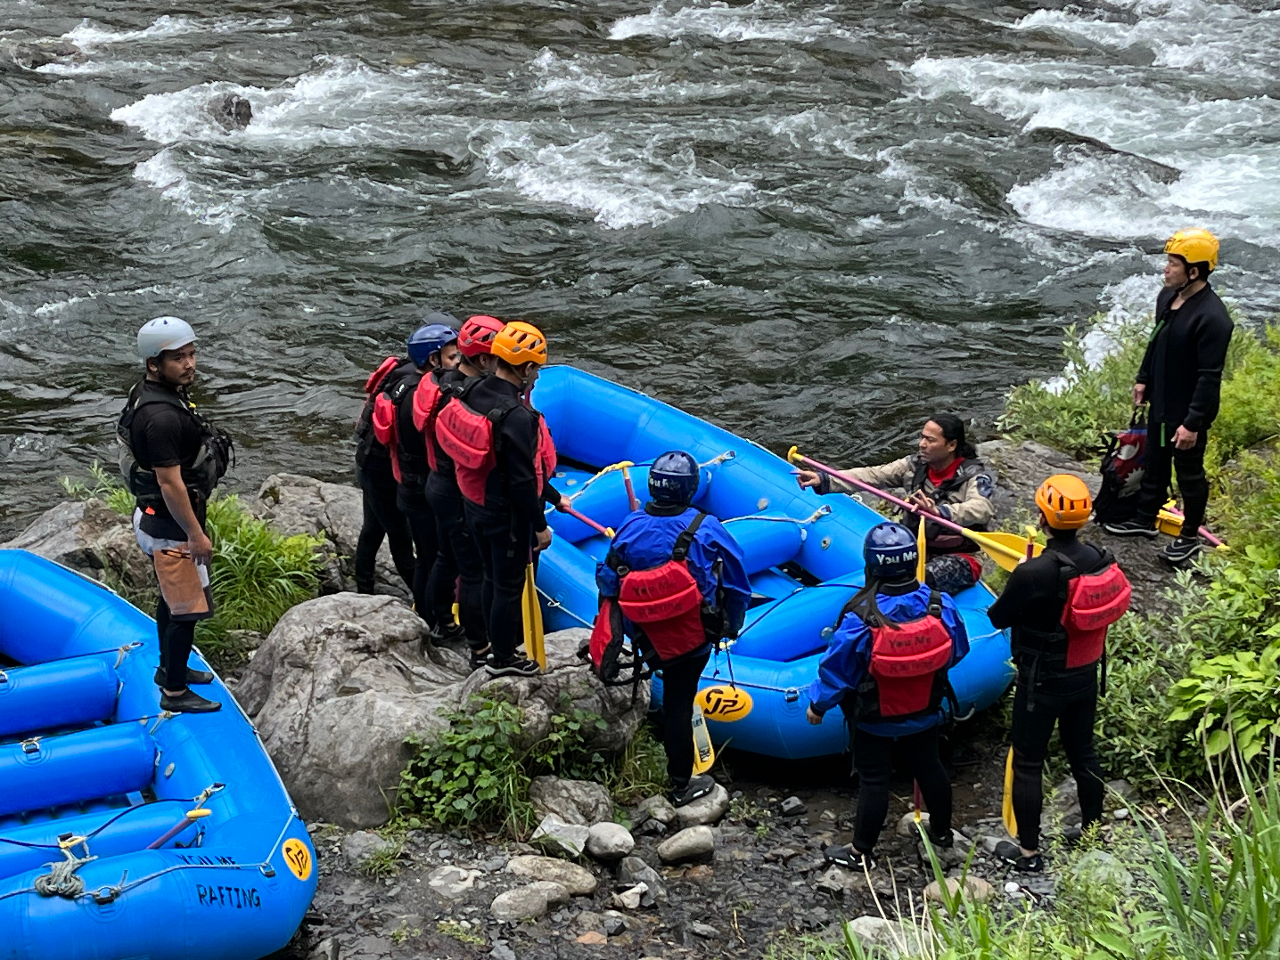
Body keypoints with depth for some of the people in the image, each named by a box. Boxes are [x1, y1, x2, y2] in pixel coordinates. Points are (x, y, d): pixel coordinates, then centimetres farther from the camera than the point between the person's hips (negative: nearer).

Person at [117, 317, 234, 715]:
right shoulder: (162, 417, -30)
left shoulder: (151, 394, 3)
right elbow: (170, 484, -27)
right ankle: (175, 693, 11)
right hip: (171, 523, -10)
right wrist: (195, 535, -20)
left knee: (171, 597, 25)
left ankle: (170, 668, 41)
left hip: (159, 516, 10)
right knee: (187, 608, 0)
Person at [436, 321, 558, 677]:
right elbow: (522, 481, -26)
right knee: (509, 585, 10)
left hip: (475, 505, 8)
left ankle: (497, 643, 40)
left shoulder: (471, 392, -5)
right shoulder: (517, 417, -30)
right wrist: (539, 525, -14)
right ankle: (503, 658, 25)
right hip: (506, 515, -8)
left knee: (492, 577, 24)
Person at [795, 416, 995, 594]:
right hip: (918, 549, 6)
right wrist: (823, 480, -20)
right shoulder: (915, 465, 4)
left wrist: (939, 511, -52)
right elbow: (871, 476, -6)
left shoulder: (974, 475, -12)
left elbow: (982, 509, -33)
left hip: (959, 558, -6)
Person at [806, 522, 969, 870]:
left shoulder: (860, 617, -30)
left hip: (874, 720, -4)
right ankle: (943, 837, 42)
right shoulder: (940, 606, -19)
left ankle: (861, 852, 25)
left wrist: (818, 704, -2)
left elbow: (837, 667, -19)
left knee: (873, 780, 10)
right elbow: (957, 651, -2)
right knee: (929, 768, 23)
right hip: (925, 713, 4)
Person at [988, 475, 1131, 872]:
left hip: (1042, 683, -6)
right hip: (1086, 676, 6)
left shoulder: (1033, 574, -28)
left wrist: (1015, 585, 5)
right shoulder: (1100, 560, -10)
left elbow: (998, 618, -14)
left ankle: (1028, 852, 16)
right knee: (1083, 752, 23)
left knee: (1027, 763, 8)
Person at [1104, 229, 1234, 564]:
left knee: (1189, 474, 10)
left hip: (1188, 413, -8)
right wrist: (1144, 379, 18)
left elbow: (1209, 378, -26)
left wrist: (1193, 423, -24)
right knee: (1154, 465, 23)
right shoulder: (1167, 296, -3)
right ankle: (1145, 520, 41)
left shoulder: (1212, 318, -29)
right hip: (1160, 404, 8)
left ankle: (1190, 538, 27)